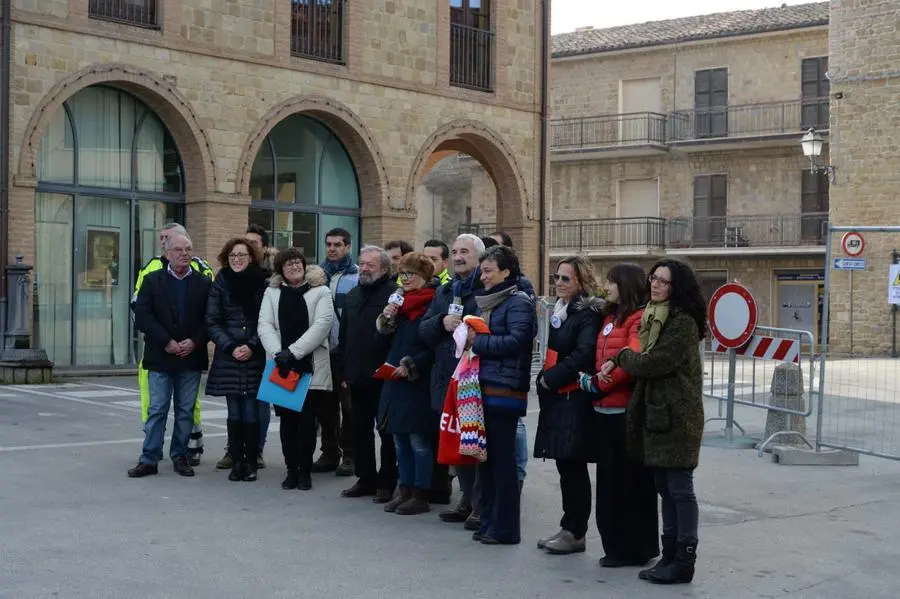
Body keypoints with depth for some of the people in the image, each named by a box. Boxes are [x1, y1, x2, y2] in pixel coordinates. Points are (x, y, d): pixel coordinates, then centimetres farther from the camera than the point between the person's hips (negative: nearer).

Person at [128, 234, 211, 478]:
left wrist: (194, 342, -12)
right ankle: (149, 459, 4)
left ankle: (180, 456, 17)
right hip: (160, 357, -1)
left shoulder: (203, 283, 6)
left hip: (191, 357, 1)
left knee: (186, 410, 7)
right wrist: (166, 342, -12)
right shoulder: (152, 281, 3)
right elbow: (143, 317, -5)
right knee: (157, 409, 0)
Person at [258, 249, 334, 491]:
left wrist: (293, 352, -16)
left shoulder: (320, 292, 3)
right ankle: (291, 469, 12)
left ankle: (305, 470, 9)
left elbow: (322, 325, -9)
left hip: (311, 368, -2)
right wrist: (278, 354, -15)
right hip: (280, 368, 2)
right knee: (287, 420, 4)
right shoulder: (272, 293, 12)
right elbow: (265, 325, 2)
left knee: (307, 420, -1)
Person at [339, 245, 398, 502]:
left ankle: (386, 483, 10)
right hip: (357, 376, 7)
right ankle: (366, 479, 22)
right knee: (361, 430, 13)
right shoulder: (353, 295, 15)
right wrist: (344, 371, 15)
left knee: (387, 432, 2)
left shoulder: (394, 295, -9)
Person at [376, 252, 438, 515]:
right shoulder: (401, 302, 13)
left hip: (419, 383, -8)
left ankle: (421, 496, 6)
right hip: (395, 383, 8)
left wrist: (410, 366, -18)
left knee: (419, 442, -2)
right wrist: (386, 318, -1)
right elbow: (384, 338, 17)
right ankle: (405, 491, 21)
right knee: (400, 441, 12)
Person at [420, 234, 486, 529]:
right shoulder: (444, 292, 18)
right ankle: (467, 498, 24)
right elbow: (423, 331, 11)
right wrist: (442, 322, -7)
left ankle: (482, 505, 4)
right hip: (448, 380, 7)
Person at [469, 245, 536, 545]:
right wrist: (471, 338, 5)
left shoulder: (518, 302, -7)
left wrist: (478, 342, -12)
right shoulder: (487, 301, 19)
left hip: (504, 391, -9)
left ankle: (505, 528, 3)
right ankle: (489, 522, 19)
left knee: (503, 458, -3)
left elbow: (516, 341, -18)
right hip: (484, 388, 9)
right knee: (485, 456, 11)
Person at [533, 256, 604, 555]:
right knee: (565, 465, 11)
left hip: (575, 399, -8)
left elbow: (583, 354, -19)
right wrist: (544, 380, 8)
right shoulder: (558, 311, 17)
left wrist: (550, 379, -13)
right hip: (556, 398, 8)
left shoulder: (589, 314, -10)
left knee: (573, 466, -5)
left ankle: (576, 533, 2)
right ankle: (568, 528, 18)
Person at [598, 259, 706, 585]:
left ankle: (684, 561, 3)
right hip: (655, 412, 9)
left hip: (677, 417, -9)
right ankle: (670, 555, 19)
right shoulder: (654, 317, 16)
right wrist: (617, 362, 2)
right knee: (665, 488, 12)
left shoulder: (683, 322, -14)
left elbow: (654, 363, -19)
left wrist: (622, 357, -2)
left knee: (679, 488, -3)